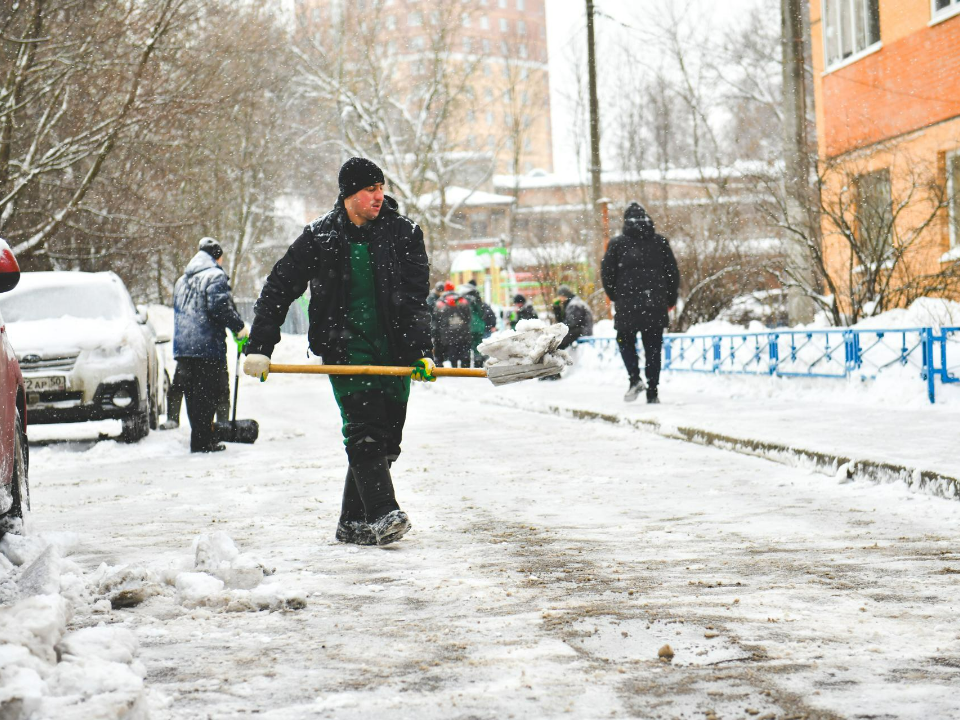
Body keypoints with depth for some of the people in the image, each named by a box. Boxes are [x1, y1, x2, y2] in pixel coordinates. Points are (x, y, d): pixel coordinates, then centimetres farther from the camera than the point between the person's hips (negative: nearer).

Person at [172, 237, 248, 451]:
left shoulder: (182, 280, 22)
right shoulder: (215, 276, -5)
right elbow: (220, 307, -16)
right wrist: (239, 327, -5)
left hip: (182, 347, 8)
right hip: (207, 346, -8)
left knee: (192, 394, 10)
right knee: (207, 395, -5)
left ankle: (200, 438, 15)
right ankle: (202, 441, -8)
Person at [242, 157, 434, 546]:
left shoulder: (404, 233, 3)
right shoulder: (320, 237, 2)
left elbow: (416, 297, -2)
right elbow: (278, 289, 7)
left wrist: (422, 351, -15)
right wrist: (258, 348, 0)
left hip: (394, 348, 2)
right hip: (346, 346, -2)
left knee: (386, 437, 4)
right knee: (364, 429, -17)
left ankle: (353, 522, 15)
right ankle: (381, 514, -26)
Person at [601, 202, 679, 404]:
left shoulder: (617, 243, 0)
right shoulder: (660, 242, 5)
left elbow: (606, 273, 1)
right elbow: (673, 272, 6)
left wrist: (615, 296, 15)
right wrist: (670, 299, 16)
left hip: (627, 304, -1)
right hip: (655, 304, 1)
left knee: (625, 341, 17)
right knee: (653, 347, 7)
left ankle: (635, 378, -4)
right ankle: (652, 392, 3)